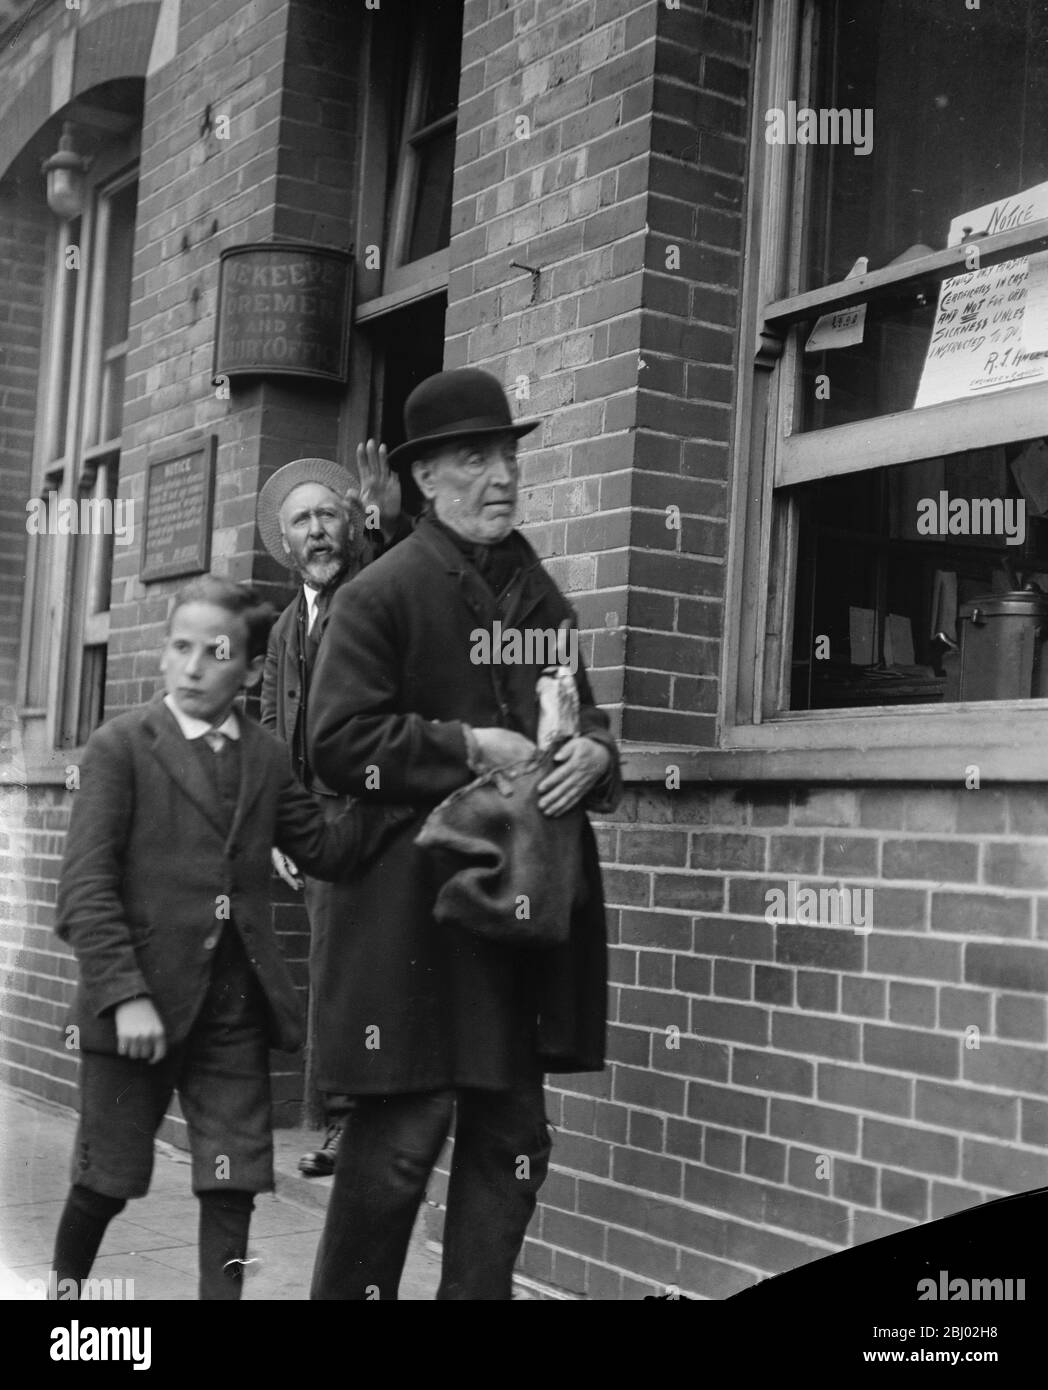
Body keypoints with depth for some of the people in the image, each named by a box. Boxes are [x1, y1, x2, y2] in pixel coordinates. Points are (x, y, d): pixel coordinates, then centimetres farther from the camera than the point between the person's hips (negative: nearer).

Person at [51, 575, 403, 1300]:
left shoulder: (268, 757, 9)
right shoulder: (121, 745, -5)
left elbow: (326, 851, 7)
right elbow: (86, 885, -10)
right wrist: (125, 995, -18)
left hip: (236, 1005, 3)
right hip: (141, 1006, -3)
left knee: (234, 1185, 4)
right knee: (107, 1182, 9)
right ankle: (65, 1284, 34)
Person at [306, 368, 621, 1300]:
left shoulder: (542, 598, 15)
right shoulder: (380, 596, -5)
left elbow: (581, 716, 22)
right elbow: (338, 740, -11)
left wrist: (593, 752, -2)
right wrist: (468, 747, -15)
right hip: (416, 911, -6)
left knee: (512, 1137, 11)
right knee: (402, 1134, -5)